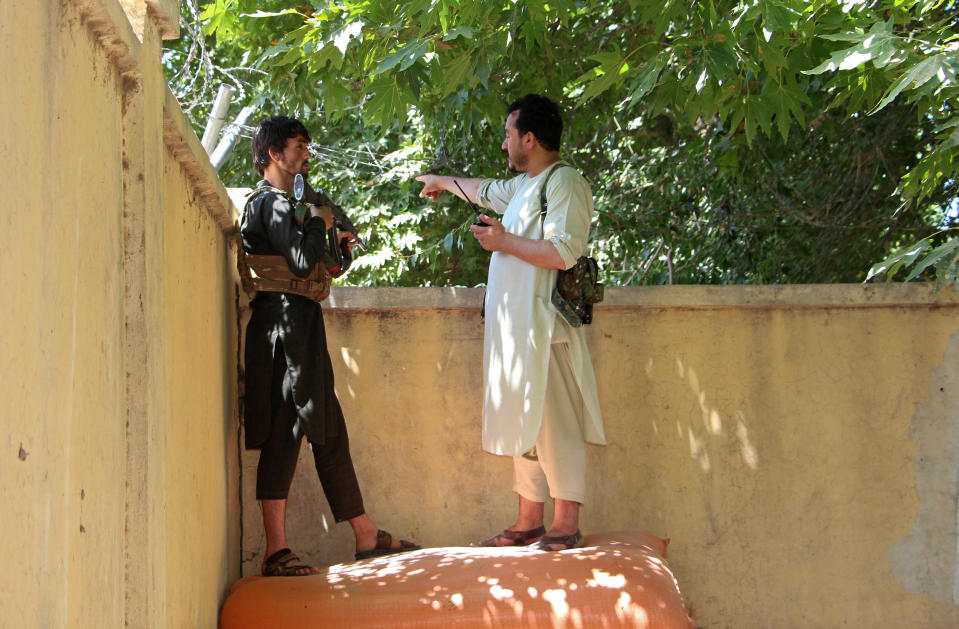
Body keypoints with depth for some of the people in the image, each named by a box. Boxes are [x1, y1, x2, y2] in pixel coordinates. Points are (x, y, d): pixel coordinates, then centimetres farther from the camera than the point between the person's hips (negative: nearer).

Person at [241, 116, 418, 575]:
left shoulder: (276, 202, 23)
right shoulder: (271, 202, -10)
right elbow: (302, 262, -23)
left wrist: (331, 244, 16)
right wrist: (319, 222, -7)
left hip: (298, 336, 11)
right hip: (285, 334, -11)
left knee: (328, 432, 11)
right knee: (282, 437, -10)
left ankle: (366, 536, 16)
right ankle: (275, 552, -10)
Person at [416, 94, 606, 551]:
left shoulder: (564, 182, -10)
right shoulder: (524, 185, 20)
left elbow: (563, 253, -22)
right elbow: (486, 192, 42)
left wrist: (505, 242, -12)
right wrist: (443, 182, 57)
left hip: (544, 326, -10)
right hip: (515, 326, 10)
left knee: (553, 424, -10)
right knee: (524, 424, 8)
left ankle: (566, 526, -8)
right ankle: (529, 523, 11)